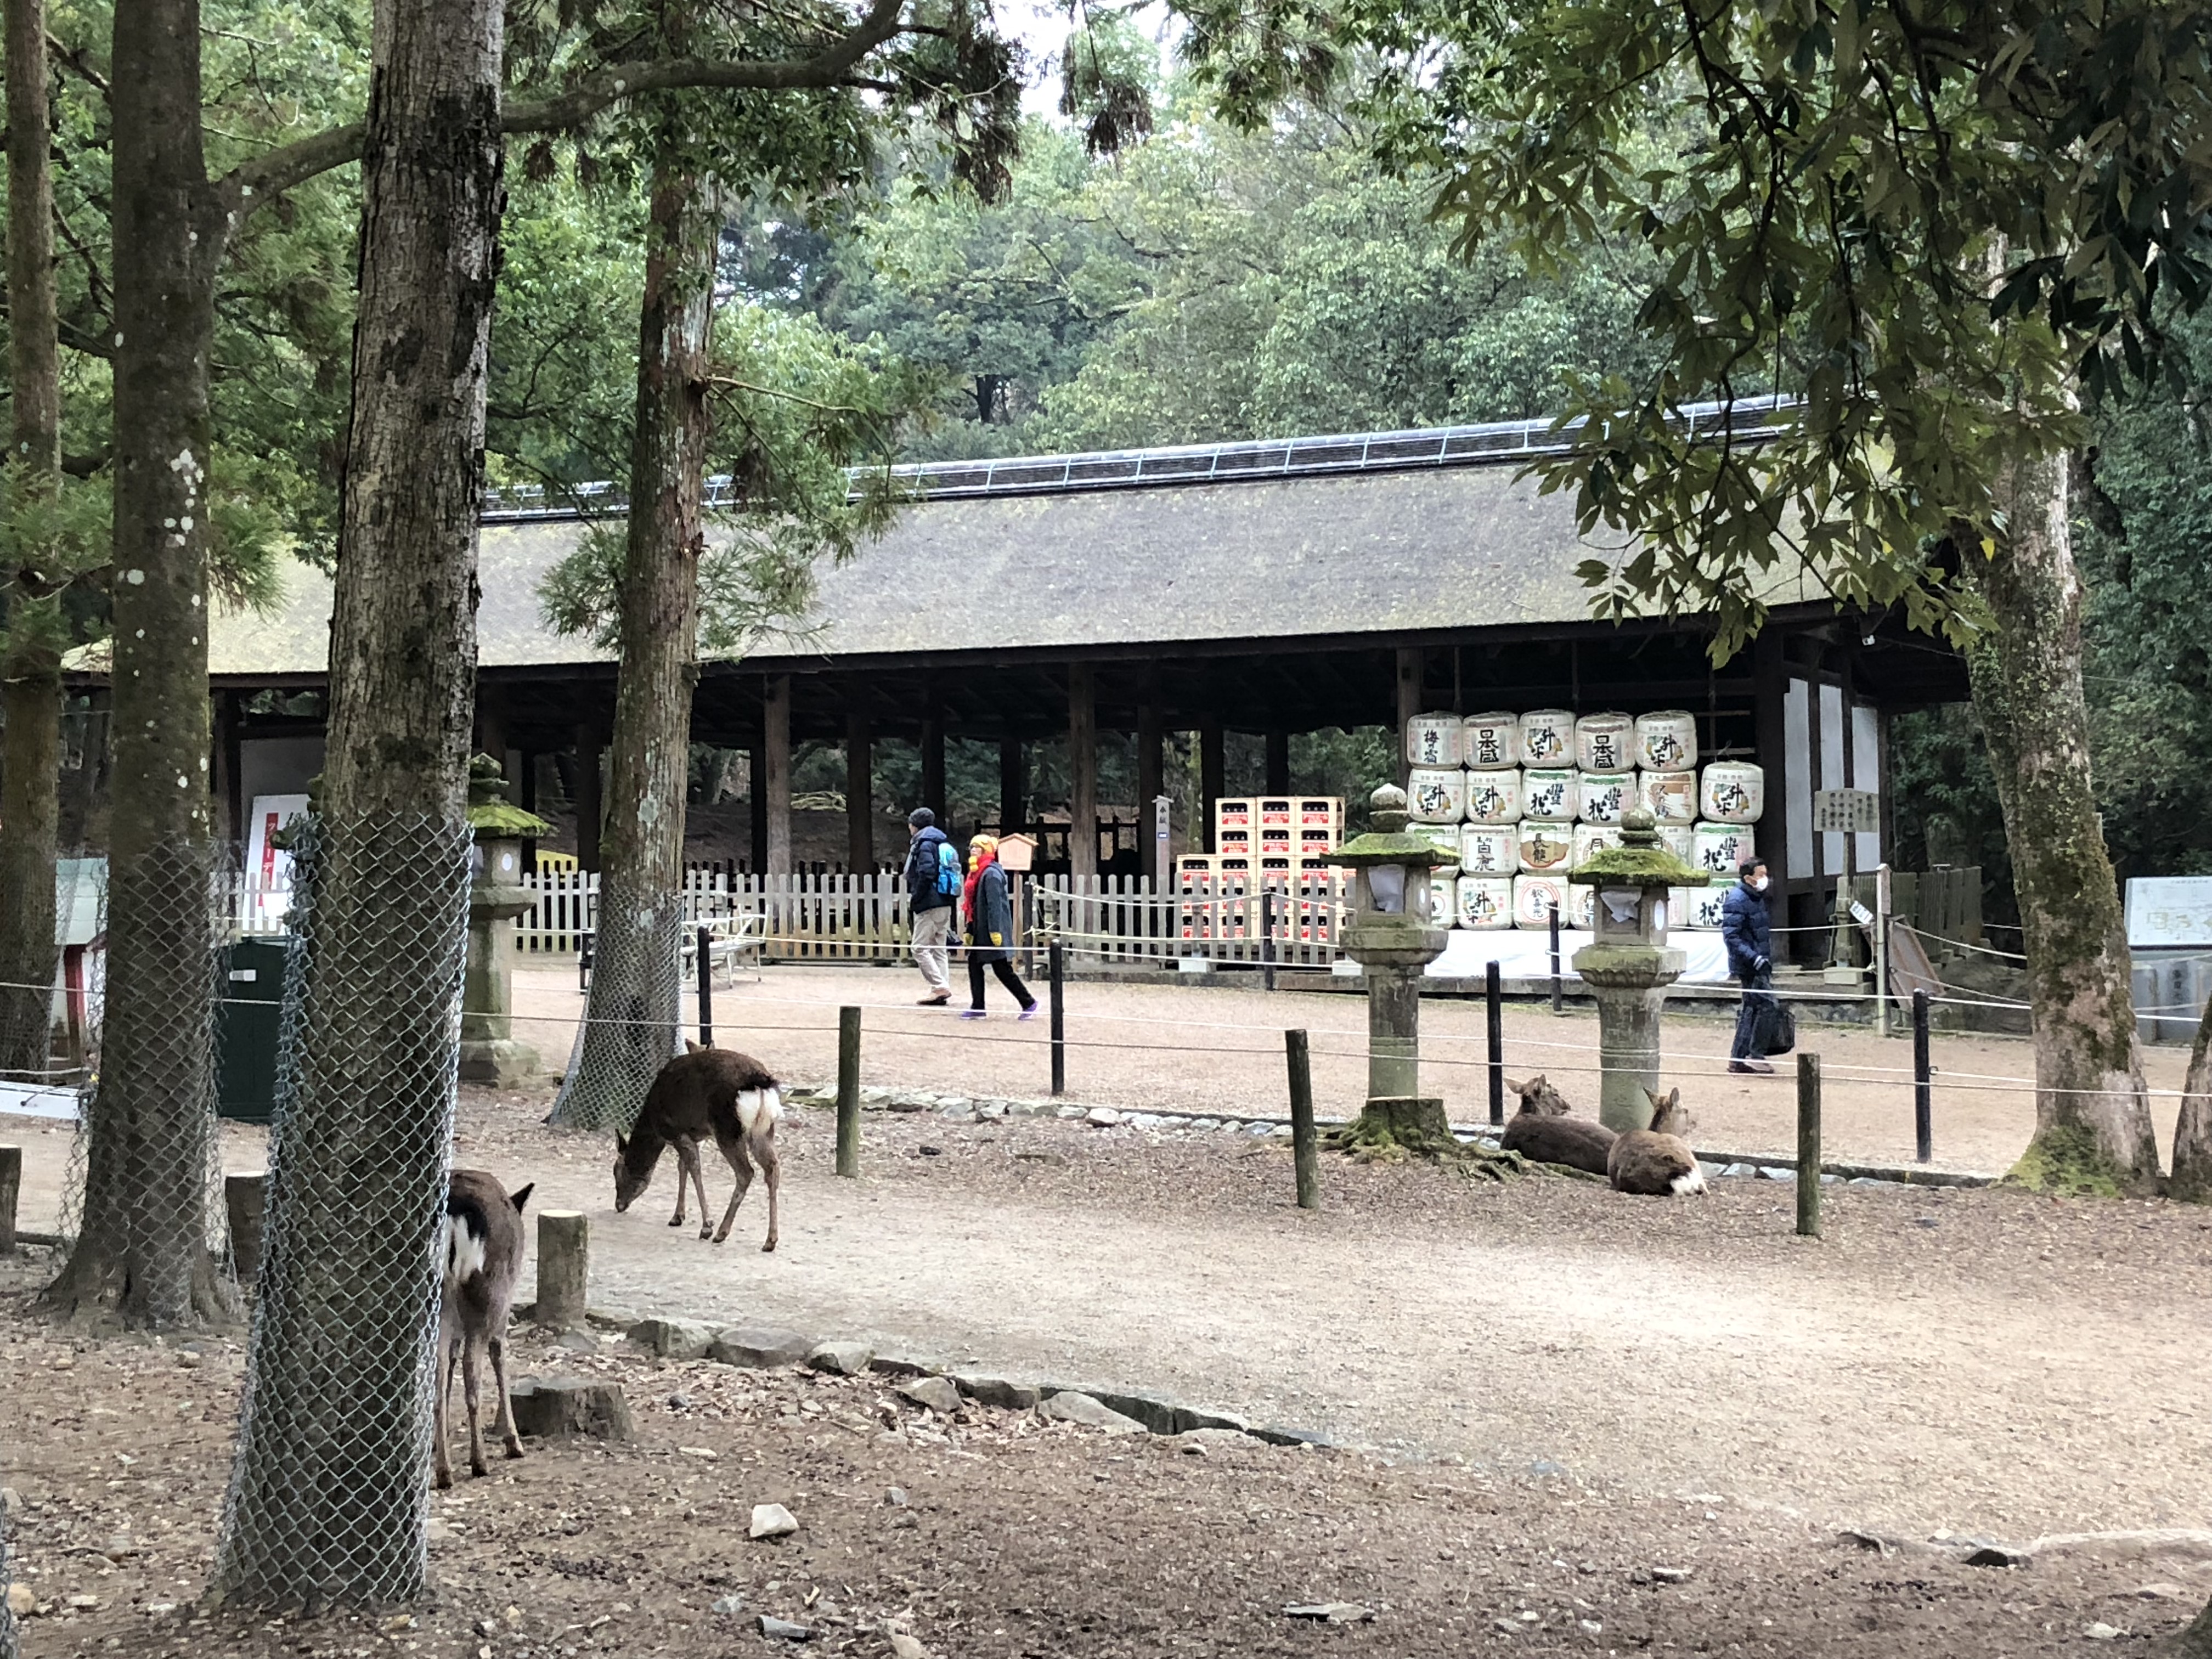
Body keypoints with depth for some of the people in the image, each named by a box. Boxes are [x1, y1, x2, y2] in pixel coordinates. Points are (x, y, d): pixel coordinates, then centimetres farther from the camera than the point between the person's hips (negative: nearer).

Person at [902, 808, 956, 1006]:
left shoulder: (924, 844, -8)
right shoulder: (944, 844, 18)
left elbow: (926, 874, -20)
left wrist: (914, 901, -12)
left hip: (930, 904, -9)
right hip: (945, 904, 9)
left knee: (921, 948, -6)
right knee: (939, 949, 11)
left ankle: (940, 986, -15)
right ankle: (943, 990, 9)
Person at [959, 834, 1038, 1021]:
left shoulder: (991, 874, -15)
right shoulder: (977, 873, 16)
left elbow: (994, 904, -21)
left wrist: (995, 930, -25)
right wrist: (970, 930, 20)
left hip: (993, 930, -10)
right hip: (981, 931, 10)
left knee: (1002, 969, -5)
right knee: (974, 964, 6)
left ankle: (1029, 1004, 3)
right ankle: (977, 1008, 8)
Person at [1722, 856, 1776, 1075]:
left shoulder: (1758, 898, 14)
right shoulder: (1737, 901, -16)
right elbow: (1731, 937, -22)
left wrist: (1768, 961, 24)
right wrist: (1755, 958, -27)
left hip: (1759, 964, 10)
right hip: (1748, 965, -10)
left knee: (1751, 1007, 11)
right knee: (1766, 1003, -12)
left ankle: (1738, 1058, 15)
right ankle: (1756, 1054, -7)